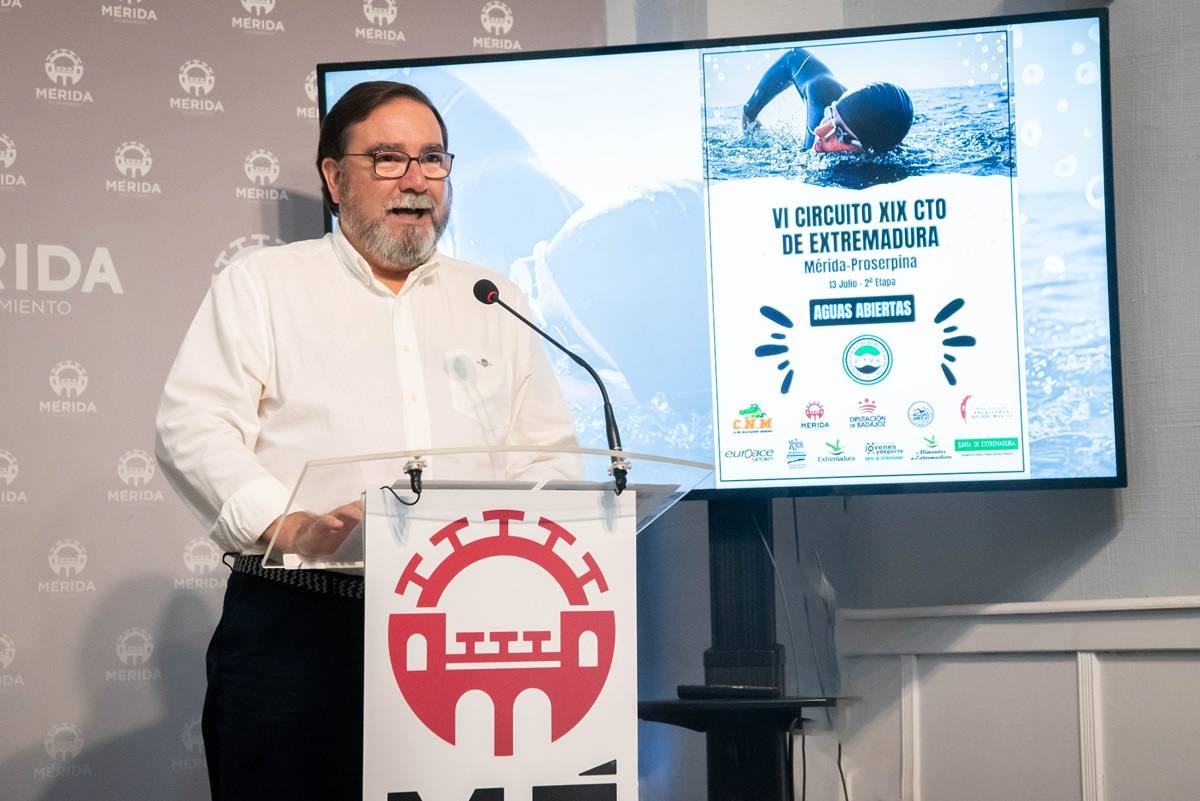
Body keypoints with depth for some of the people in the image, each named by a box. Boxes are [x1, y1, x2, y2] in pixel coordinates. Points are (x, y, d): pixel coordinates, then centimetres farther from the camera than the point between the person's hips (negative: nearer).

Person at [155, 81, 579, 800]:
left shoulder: (495, 301, 20)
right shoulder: (262, 283, 9)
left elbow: (550, 450, 17)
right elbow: (195, 426, -2)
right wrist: (280, 521, -18)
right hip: (297, 632, -3)